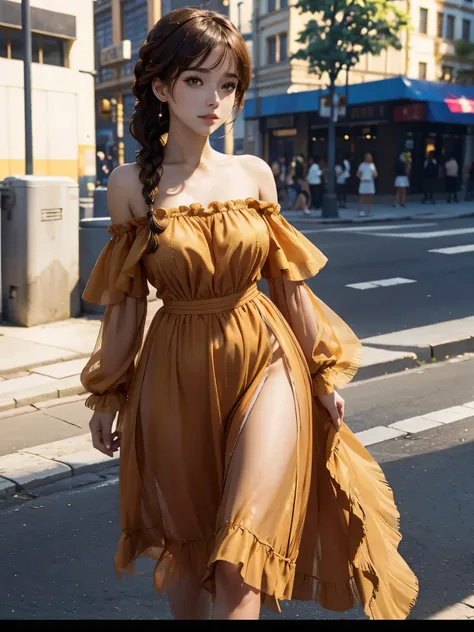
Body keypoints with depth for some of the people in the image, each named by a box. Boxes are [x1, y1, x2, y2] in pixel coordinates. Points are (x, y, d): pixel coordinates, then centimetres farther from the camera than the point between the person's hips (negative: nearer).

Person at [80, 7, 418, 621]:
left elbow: (287, 281, 8)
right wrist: (107, 396, 8)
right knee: (183, 542, 15)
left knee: (243, 552, -8)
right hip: (177, 375, 0)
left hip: (266, 361, 1)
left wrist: (325, 372, 10)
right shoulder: (131, 184, -4)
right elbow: (125, 301, 3)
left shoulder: (254, 173, 1)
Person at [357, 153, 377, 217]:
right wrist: (362, 179, -12)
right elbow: (358, 174, 0)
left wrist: (375, 174, -8)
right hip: (363, 183, -4)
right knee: (361, 199, -8)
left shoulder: (372, 165, 13)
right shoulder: (362, 165, 2)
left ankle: (369, 212, 12)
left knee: (369, 199, 7)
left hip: (370, 183, 4)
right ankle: (360, 212, -9)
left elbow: (375, 174, 13)